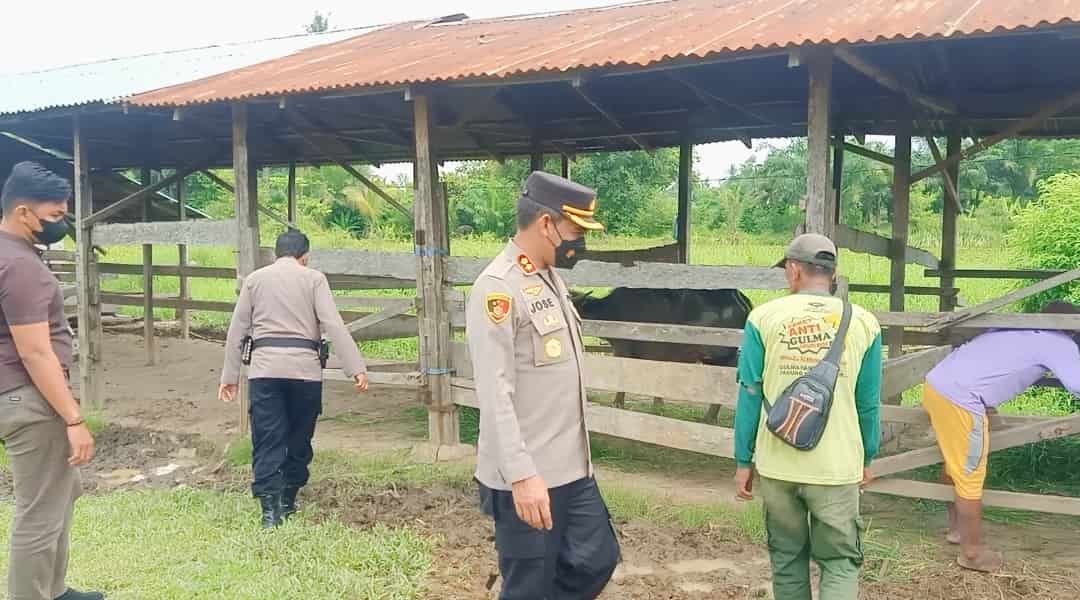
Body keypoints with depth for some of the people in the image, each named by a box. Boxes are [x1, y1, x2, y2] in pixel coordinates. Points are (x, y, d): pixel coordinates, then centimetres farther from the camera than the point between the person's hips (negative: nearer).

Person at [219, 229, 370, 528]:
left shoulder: (254, 279, 12)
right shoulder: (313, 278, 5)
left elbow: (237, 330, 11)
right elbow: (334, 325, -6)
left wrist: (230, 375, 16)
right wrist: (356, 367, -8)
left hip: (265, 368, 1)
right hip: (305, 368, -1)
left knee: (267, 439, 1)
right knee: (299, 438, 13)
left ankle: (270, 506, -8)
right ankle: (287, 500, 21)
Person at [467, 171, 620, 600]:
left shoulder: (552, 279, 11)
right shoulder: (498, 287, -18)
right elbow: (495, 393, -23)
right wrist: (522, 475, -27)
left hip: (571, 469, 9)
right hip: (526, 478, -9)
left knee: (597, 558, 16)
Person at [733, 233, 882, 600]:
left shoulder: (764, 318, -5)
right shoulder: (863, 323, -1)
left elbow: (750, 396, -2)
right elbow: (868, 402, 5)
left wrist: (743, 461, 7)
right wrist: (867, 458, 19)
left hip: (777, 465, 1)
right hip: (837, 467, 0)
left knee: (787, 559, 18)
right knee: (840, 563, 10)